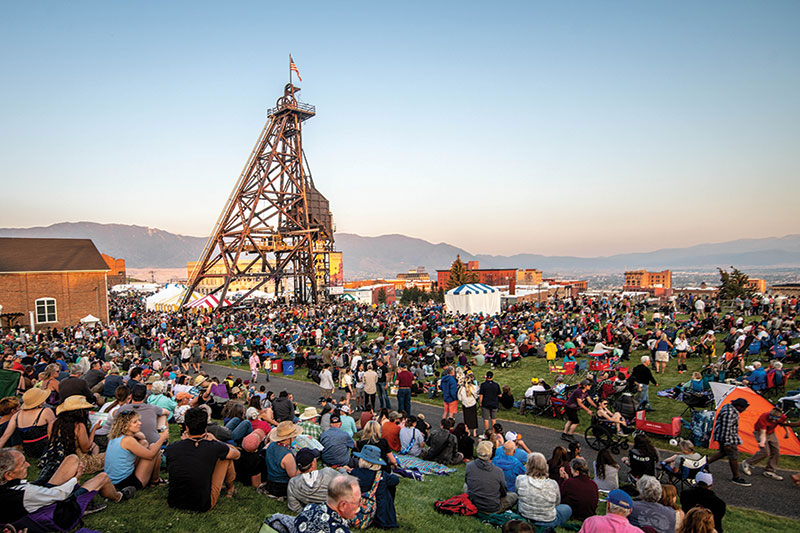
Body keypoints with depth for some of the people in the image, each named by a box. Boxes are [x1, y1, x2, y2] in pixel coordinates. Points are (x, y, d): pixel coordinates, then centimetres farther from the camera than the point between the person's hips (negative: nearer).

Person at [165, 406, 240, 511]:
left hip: (173, 503, 4)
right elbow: (237, 454, 5)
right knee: (227, 454, 9)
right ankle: (230, 489, 34)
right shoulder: (213, 448, -16)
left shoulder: (171, 448, -9)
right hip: (203, 506, -3)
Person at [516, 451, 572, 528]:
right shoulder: (553, 484, -21)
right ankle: (547, 528, 11)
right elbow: (557, 503, -1)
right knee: (567, 509, 24)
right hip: (548, 522, -2)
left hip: (524, 518, 2)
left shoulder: (520, 480, -19)